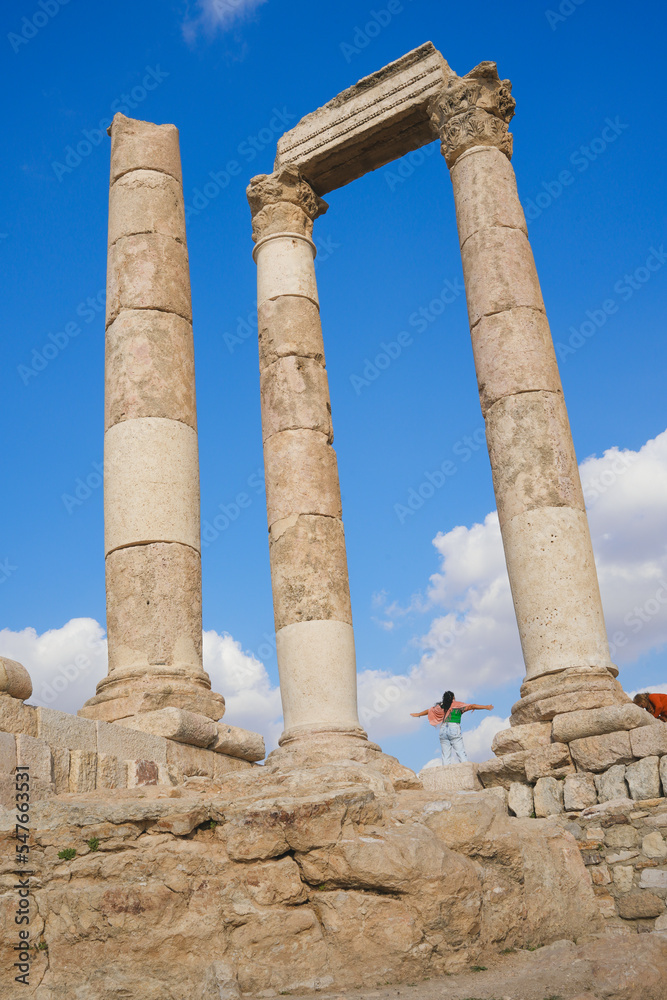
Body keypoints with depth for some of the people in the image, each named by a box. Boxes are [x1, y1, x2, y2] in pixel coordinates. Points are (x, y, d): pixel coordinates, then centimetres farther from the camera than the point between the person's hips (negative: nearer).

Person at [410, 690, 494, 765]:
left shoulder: (441, 707, 16)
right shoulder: (457, 705, 7)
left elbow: (429, 710, 30)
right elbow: (471, 706, 2)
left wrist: (418, 714, 46)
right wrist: (486, 707, 6)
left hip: (443, 730, 3)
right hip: (454, 729, -3)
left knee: (445, 755, 2)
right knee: (461, 753, -6)